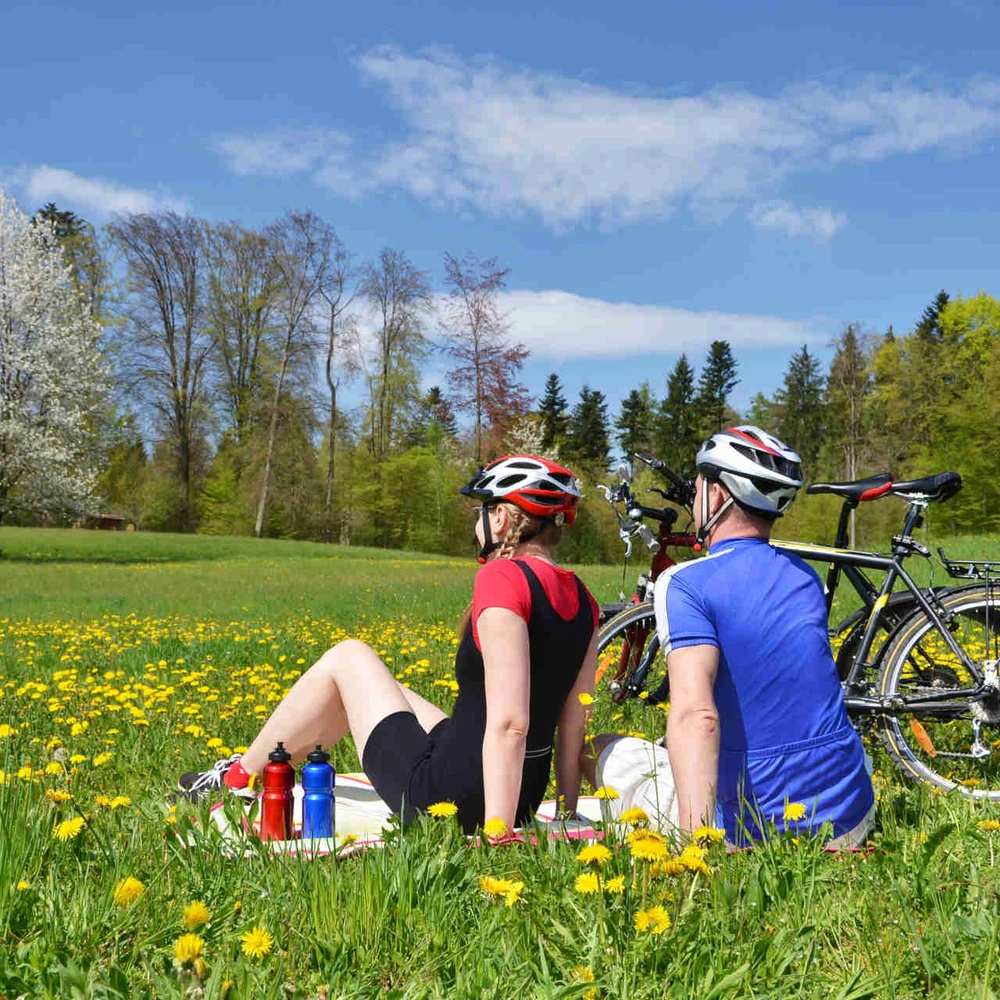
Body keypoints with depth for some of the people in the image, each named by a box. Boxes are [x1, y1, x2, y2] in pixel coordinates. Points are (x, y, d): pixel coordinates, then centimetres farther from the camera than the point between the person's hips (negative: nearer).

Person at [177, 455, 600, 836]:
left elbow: (508, 724, -27)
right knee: (360, 682, 23)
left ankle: (236, 779, 24)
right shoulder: (581, 600, 4)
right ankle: (262, 767, 41)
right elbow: (572, 731, 6)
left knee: (348, 658, 11)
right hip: (526, 798, 8)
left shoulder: (503, 577, -20)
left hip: (443, 799, -8)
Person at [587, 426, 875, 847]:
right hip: (851, 823, 6)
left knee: (599, 749, 17)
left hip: (748, 830, -6)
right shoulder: (806, 577, 9)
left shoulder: (683, 582, -11)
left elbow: (695, 715, -28)